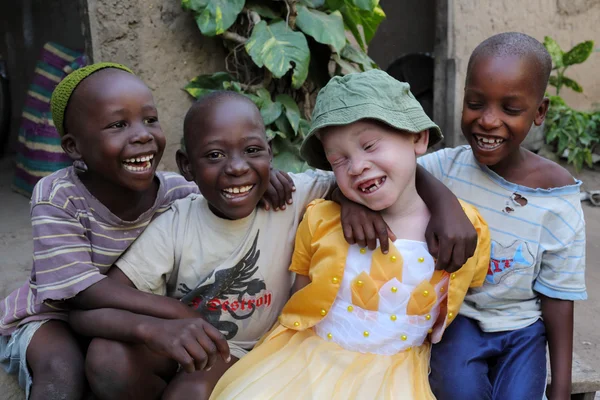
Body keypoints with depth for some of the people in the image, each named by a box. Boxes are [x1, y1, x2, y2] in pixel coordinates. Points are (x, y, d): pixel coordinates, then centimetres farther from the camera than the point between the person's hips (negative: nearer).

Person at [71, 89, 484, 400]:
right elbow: (86, 308, -19)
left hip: (251, 353, -1)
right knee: (107, 358, -24)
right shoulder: (173, 227, -16)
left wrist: (352, 195, -39)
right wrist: (151, 326, -39)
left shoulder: (292, 197, -17)